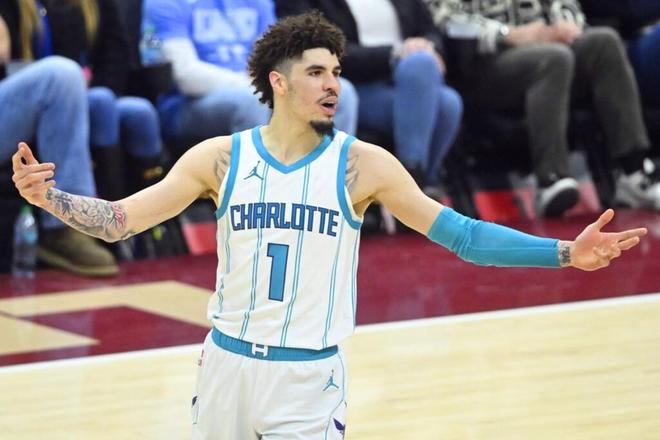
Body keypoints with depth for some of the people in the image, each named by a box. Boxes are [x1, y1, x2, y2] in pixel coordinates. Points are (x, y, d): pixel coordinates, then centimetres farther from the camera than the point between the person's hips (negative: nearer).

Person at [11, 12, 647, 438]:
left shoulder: (361, 165, -4)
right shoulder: (220, 157, -1)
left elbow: (461, 233, -5)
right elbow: (119, 221, 0)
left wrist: (565, 253, -13)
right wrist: (47, 196, -16)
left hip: (309, 376, -2)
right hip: (226, 363, 2)